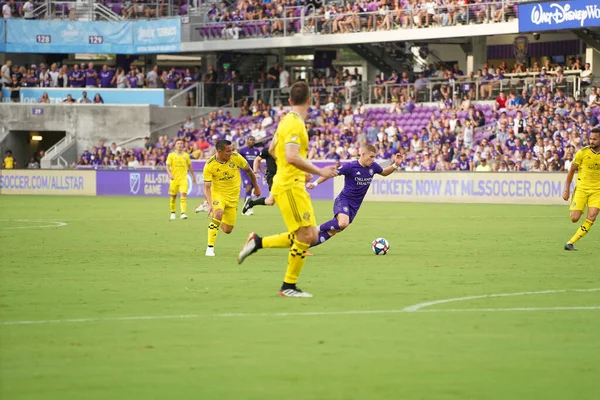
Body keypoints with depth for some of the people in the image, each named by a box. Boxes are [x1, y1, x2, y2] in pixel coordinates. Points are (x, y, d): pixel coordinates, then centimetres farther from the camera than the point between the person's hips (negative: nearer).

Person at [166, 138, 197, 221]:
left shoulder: (186, 155, 8)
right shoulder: (171, 155, 1)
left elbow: (189, 166, 18)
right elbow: (168, 166, -6)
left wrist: (193, 176, 22)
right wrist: (170, 174, -23)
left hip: (183, 178, 0)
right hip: (174, 179, 0)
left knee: (183, 195, -15)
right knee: (173, 197, 6)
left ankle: (183, 213, -22)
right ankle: (172, 213, 24)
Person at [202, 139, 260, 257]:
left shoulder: (236, 158, -14)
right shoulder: (209, 165, -19)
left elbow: (248, 171, 4)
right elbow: (207, 187, -19)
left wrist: (256, 187, 14)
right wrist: (210, 205, -33)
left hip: (233, 197, 3)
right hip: (218, 194, -3)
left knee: (227, 230, 4)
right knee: (218, 214, -34)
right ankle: (210, 248, -25)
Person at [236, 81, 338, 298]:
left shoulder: (287, 120, 14)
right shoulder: (295, 123, -15)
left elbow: (272, 149, 26)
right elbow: (292, 157, -26)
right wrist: (319, 172, -23)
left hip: (293, 184, 10)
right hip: (290, 186, -10)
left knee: (311, 236, 9)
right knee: (305, 235, -9)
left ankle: (258, 242, 16)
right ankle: (288, 286, -1)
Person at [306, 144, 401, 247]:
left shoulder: (373, 167, 1)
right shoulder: (350, 167, -16)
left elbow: (384, 172, 21)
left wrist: (395, 165, 4)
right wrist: (315, 183, -17)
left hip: (354, 206, 6)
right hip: (343, 200, -6)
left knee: (332, 231, 0)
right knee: (343, 223, -35)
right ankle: (318, 229, -11)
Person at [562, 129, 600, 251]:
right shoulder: (582, 153, -7)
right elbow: (571, 171, 3)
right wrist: (567, 190, 4)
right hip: (581, 189, -1)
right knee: (574, 219, -12)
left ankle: (571, 242, -12)